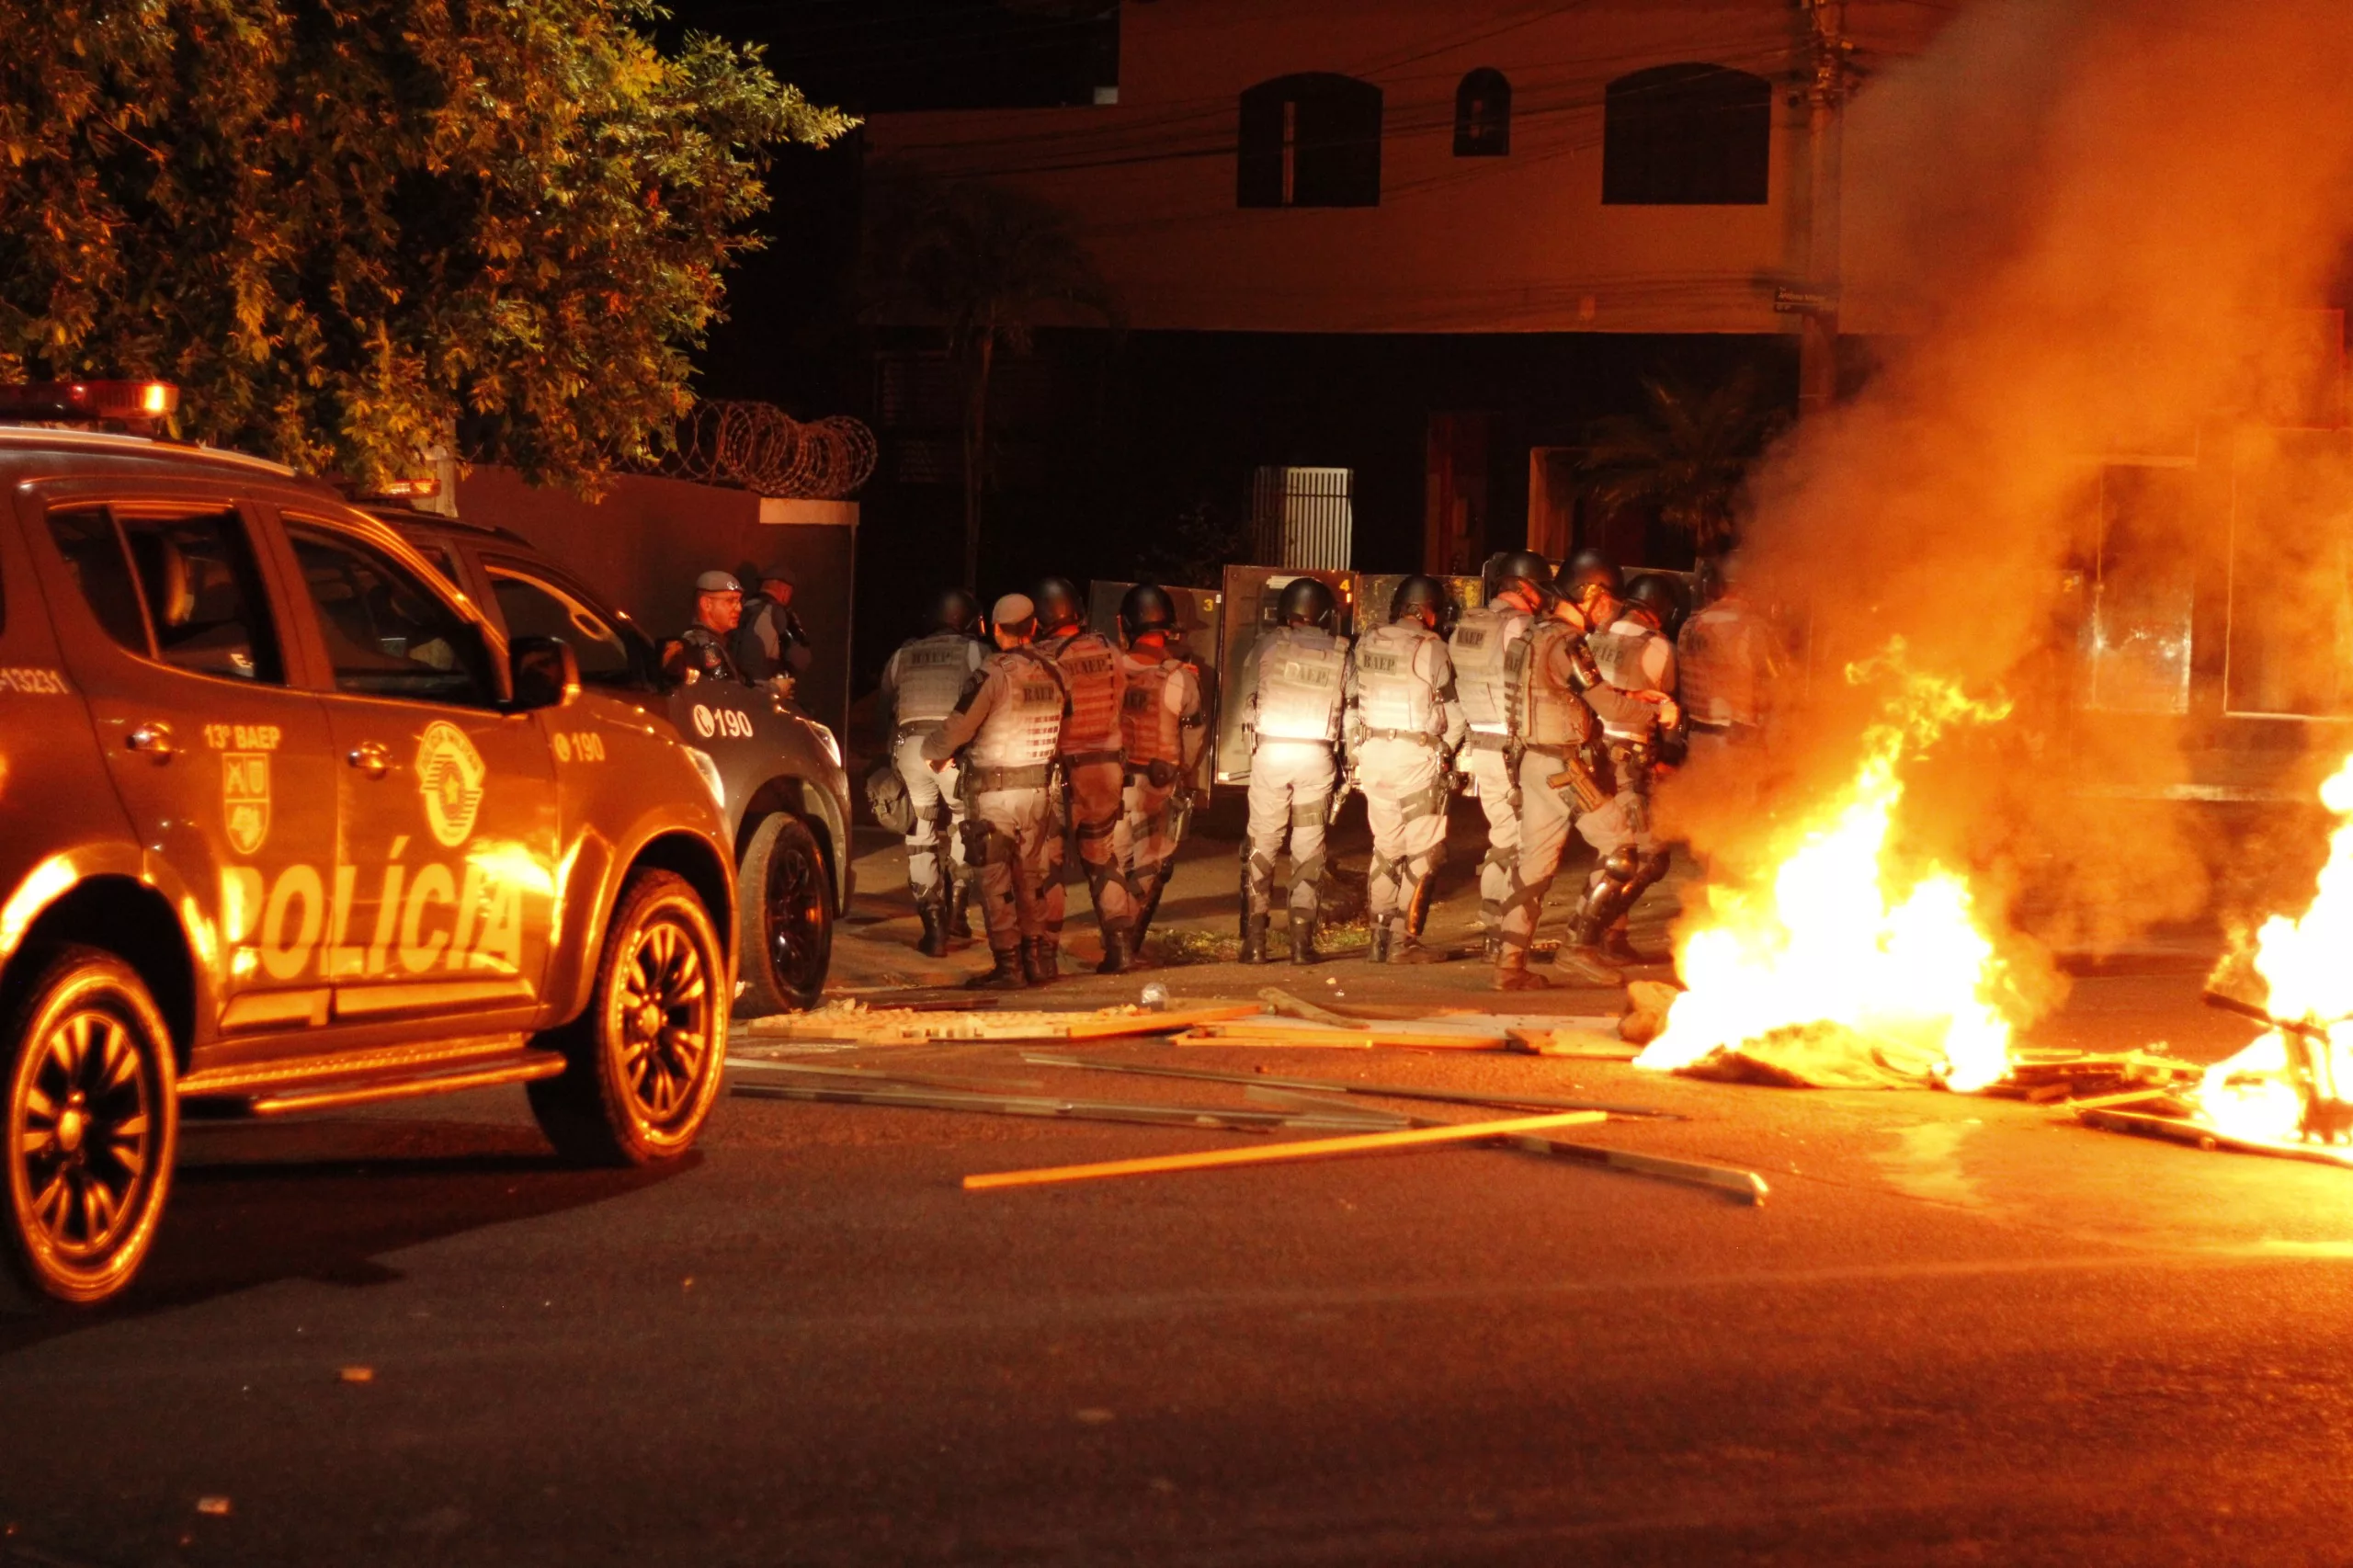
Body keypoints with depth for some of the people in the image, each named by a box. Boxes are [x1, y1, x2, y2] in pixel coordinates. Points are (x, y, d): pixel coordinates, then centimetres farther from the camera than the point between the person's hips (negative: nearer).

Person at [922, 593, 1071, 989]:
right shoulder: (1054, 674, 3)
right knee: (1031, 875, 15)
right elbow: (1063, 728, 14)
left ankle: (1008, 967, -1)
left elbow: (957, 729, -14)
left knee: (996, 881, 0)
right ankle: (1036, 958, 19)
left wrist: (931, 752, 7)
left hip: (994, 791, -6)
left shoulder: (993, 674, -15)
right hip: (1039, 788, 6)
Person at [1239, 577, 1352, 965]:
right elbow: (1353, 709, 5)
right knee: (1309, 848, 10)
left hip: (1271, 751, -1)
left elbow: (1246, 695, 4)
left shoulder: (1269, 645, 0)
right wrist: (1347, 765, 12)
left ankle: (1254, 941, 4)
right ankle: (1302, 940, 6)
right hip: (1318, 756, 1)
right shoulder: (1340, 654, 4)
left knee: (1261, 845, 7)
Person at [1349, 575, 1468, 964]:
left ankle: (1378, 938, 17)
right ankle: (1404, 939, -2)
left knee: (1386, 845, 16)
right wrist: (1448, 747, 12)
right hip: (1416, 754, -6)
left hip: (1372, 752, 6)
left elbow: (1352, 702, 10)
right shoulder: (1429, 646, -9)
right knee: (1423, 849, 3)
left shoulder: (1367, 643, 7)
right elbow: (1453, 709, -4)